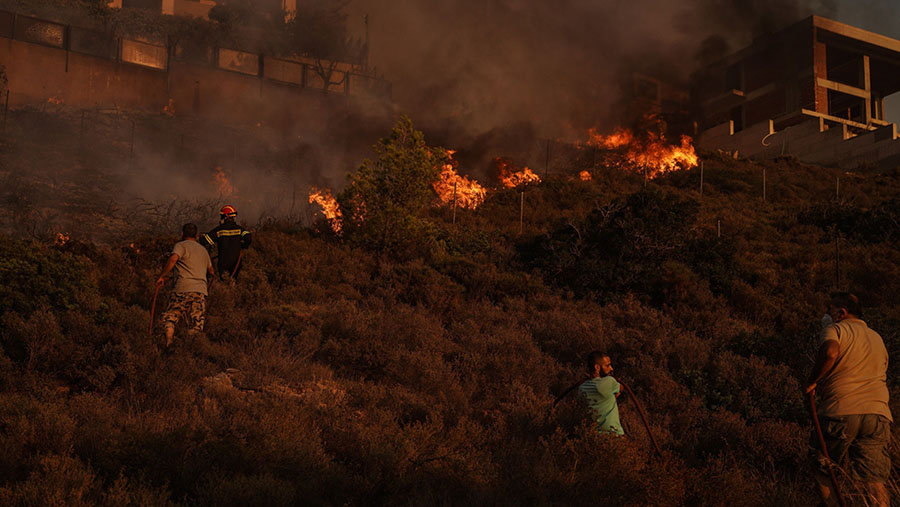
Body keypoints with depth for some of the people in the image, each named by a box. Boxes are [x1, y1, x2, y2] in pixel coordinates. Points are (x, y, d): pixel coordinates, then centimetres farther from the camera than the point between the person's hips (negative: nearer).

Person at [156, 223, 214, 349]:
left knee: (170, 317, 3)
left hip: (183, 288, -4)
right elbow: (211, 272, 31)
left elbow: (173, 259, -15)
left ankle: (168, 343, -15)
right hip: (201, 290, 4)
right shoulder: (204, 250, 24)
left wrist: (161, 276, -9)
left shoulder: (181, 245, 6)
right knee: (196, 324, 2)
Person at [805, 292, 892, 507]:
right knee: (874, 478, 3)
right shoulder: (877, 338, 23)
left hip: (841, 412, -5)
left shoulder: (836, 329, 2)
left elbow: (830, 353, -21)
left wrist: (812, 382, -9)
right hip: (878, 413, 5)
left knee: (822, 462, 18)